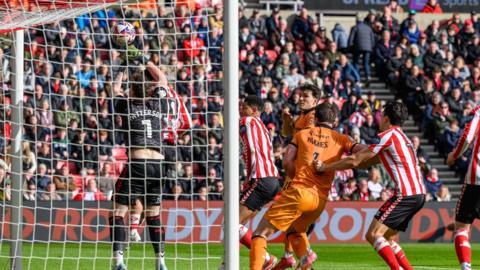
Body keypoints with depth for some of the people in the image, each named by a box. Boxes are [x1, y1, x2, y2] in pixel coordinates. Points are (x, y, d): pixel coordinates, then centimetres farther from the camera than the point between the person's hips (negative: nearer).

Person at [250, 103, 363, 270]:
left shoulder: (301, 134, 11)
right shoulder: (340, 139, 13)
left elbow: (287, 163, 2)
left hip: (299, 192, -3)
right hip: (321, 200, 3)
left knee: (261, 233, -1)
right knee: (295, 230, 31)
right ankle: (305, 254, 1)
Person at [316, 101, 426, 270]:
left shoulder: (388, 135, -5)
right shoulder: (402, 137, 23)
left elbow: (355, 161, -5)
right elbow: (369, 159, 28)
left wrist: (325, 167, 3)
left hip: (406, 194, -9)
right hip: (419, 194, 9)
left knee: (373, 235, -10)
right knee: (387, 238, 17)